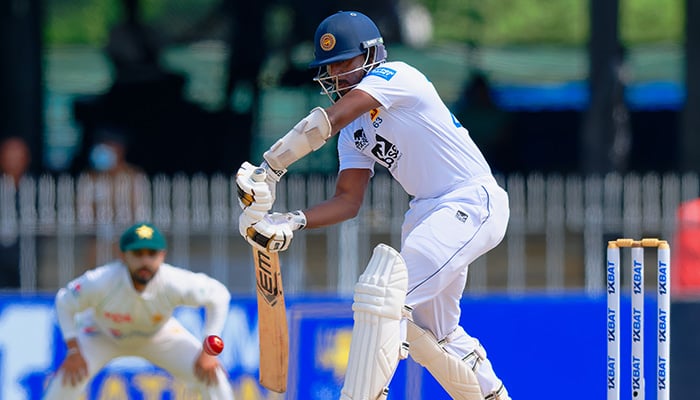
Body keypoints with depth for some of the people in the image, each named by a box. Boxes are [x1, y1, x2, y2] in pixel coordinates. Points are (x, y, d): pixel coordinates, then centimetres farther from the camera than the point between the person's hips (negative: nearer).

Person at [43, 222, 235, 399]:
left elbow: (218, 296, -19)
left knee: (211, 374, -15)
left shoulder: (175, 283, -35)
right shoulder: (99, 283, -37)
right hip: (103, 336, -1)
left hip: (159, 333, 1)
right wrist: (74, 351, -20)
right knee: (69, 376, -26)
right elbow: (64, 303, -17)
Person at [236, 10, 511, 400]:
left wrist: (268, 169, -25)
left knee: (384, 290, -24)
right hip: (427, 213, 10)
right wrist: (291, 222, -13)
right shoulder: (355, 130, 13)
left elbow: (329, 121, -25)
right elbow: (349, 201, 4)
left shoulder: (394, 75, -12)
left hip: (473, 203, -10)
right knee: (432, 337, 20)